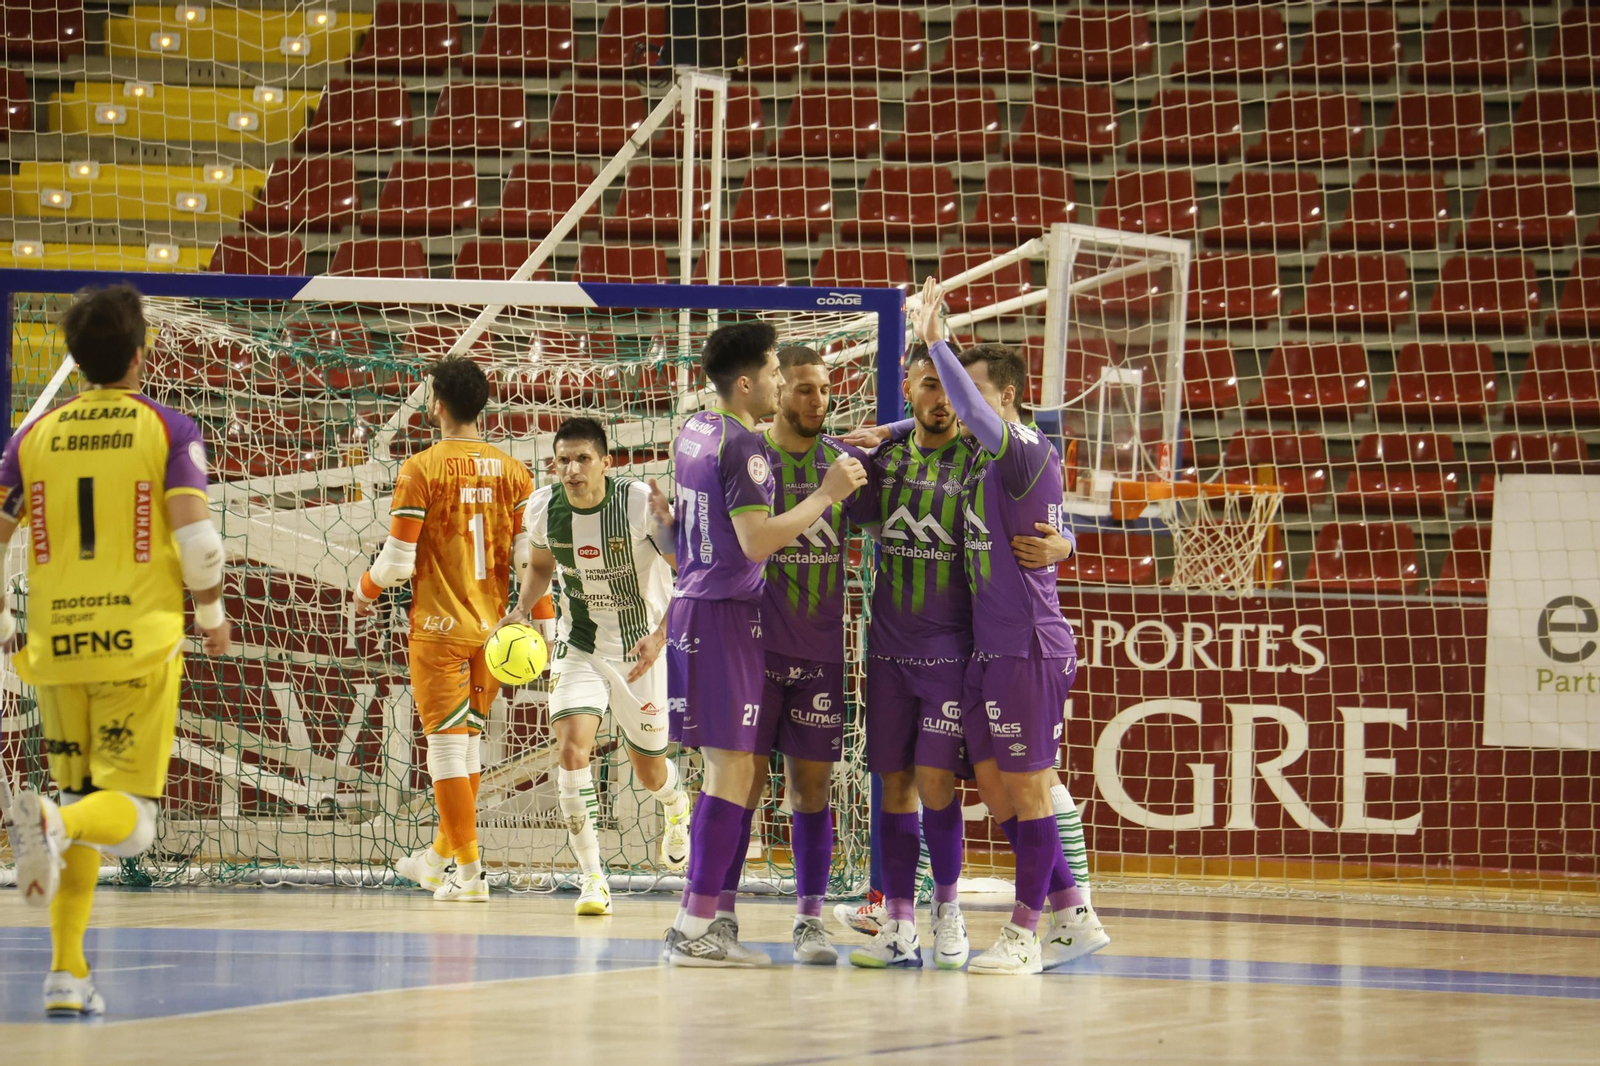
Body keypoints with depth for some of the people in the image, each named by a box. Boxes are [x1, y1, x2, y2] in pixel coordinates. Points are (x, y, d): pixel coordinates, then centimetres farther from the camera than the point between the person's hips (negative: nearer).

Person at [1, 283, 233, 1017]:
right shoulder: (169, 430, -1)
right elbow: (195, 534, -11)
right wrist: (211, 614, 5)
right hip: (140, 643, -3)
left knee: (80, 799, 16)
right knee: (128, 816, 0)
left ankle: (66, 973, 10)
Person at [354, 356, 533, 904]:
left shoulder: (420, 469, -10)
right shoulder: (512, 472, 3)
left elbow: (398, 559, -10)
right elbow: (532, 556, -1)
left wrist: (365, 593, 10)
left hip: (439, 627, -5)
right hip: (493, 628, 5)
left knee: (448, 744, 0)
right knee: (467, 739, 18)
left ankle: (469, 872, -1)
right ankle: (439, 856, 31)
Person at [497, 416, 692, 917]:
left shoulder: (641, 502, -23)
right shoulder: (543, 508, -10)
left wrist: (660, 636, -31)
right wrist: (520, 611, -7)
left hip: (641, 648, -2)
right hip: (579, 647, 2)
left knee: (648, 770, 12)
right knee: (572, 747, -21)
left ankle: (676, 807, 51)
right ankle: (592, 878, -13)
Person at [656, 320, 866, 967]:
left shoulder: (693, 432, 13)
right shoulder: (742, 445, -15)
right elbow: (758, 541, -23)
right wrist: (827, 494, -17)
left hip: (692, 607, 10)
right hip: (728, 615, -10)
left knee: (726, 771, 13)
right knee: (732, 774, -9)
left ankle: (705, 918, 12)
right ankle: (695, 930, -12)